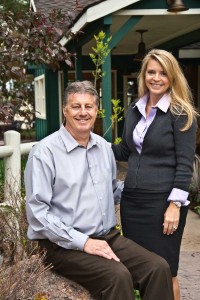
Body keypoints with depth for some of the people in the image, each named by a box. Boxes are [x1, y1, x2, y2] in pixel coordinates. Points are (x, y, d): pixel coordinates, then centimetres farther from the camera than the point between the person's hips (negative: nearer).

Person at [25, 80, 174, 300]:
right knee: (118, 276, -30)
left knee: (159, 267, -15)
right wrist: (82, 241, -19)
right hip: (64, 244, -6)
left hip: (107, 236, 6)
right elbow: (37, 212, -15)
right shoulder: (45, 151, -10)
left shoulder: (104, 147, 11)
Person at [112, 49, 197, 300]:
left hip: (163, 201, -6)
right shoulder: (134, 110, 10)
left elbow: (185, 164, -11)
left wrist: (175, 205, -17)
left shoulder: (181, 113, -7)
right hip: (131, 199, 6)